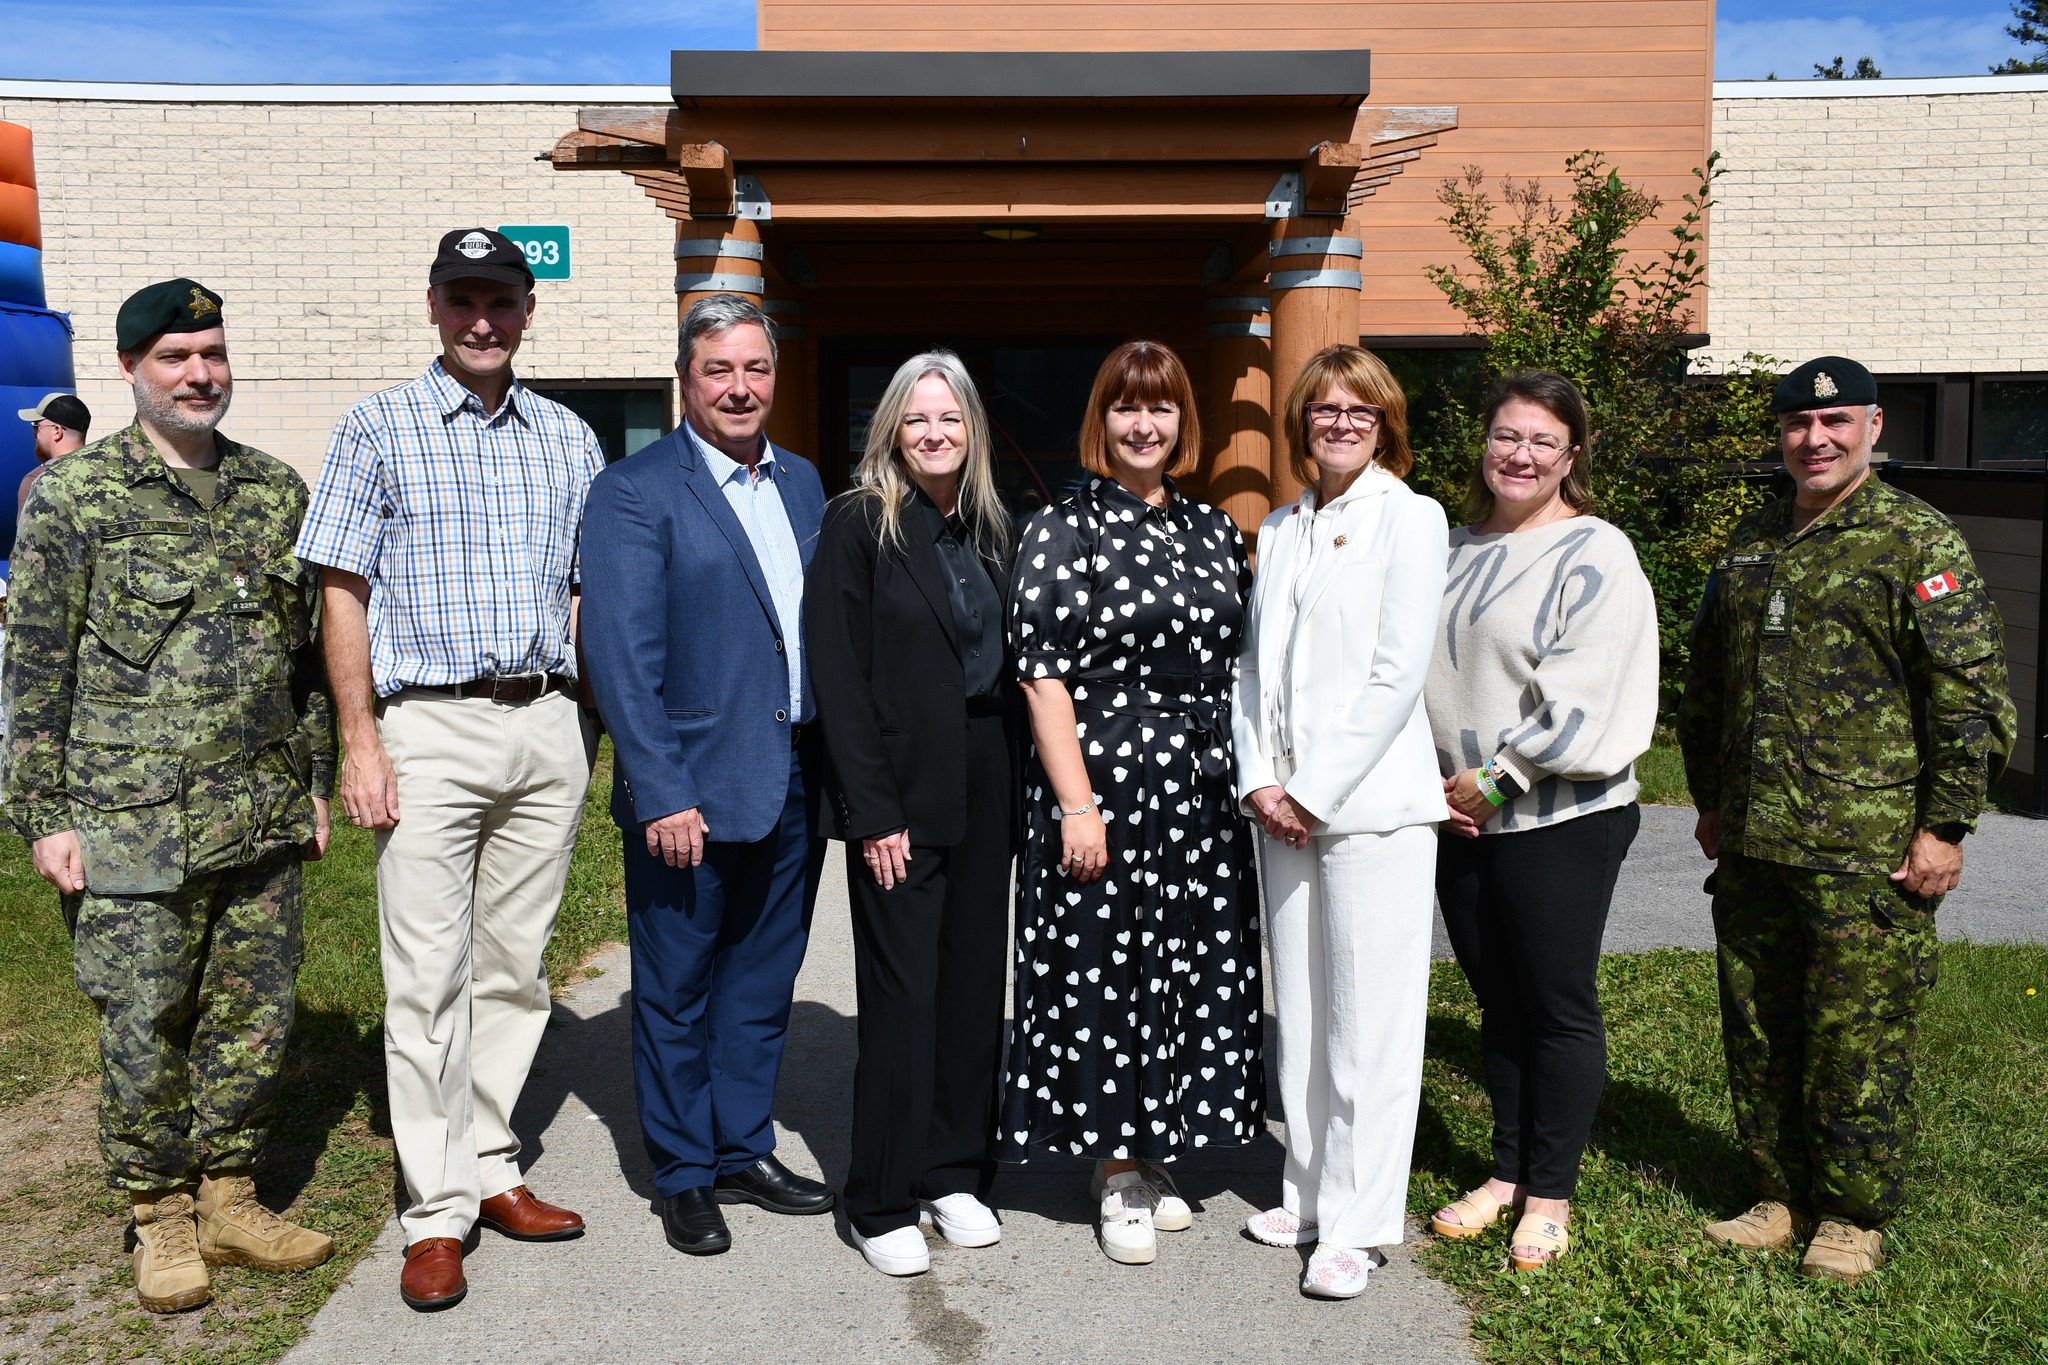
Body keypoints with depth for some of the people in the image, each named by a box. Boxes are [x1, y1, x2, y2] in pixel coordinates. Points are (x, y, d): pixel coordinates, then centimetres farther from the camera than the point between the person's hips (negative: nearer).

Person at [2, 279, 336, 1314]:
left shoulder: (276, 491, 11)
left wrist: (315, 782, 14)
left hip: (265, 820, 4)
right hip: (134, 827, -4)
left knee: (255, 1016, 10)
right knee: (145, 1027, 5)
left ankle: (228, 1201, 27)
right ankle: (161, 1221, 23)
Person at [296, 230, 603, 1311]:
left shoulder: (568, 440, 12)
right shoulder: (377, 430, 2)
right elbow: (343, 595, -1)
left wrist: (593, 721, 8)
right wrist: (360, 743, -8)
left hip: (547, 727, 4)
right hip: (430, 727, -3)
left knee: (516, 967, 10)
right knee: (428, 976, -2)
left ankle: (490, 1169, 24)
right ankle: (437, 1212, 9)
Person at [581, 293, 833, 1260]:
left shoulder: (802, 482, 11)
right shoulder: (633, 492, -8)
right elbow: (622, 655, -13)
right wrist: (662, 794, -18)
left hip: (793, 783, 6)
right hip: (690, 789, -6)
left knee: (762, 980, 17)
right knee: (676, 990, 9)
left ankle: (744, 1152, 32)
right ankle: (683, 1176, 25)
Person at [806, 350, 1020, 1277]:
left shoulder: (990, 530, 12)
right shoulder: (859, 523, -4)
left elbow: (1012, 662, 13)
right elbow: (837, 675, -10)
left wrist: (1016, 790, 3)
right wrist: (872, 811, -15)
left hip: (986, 791, 5)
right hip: (900, 797, -5)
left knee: (973, 986, 10)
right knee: (902, 997, -1)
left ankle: (954, 1175, 25)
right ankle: (883, 1202, 13)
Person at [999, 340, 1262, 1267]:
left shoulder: (1213, 530, 11)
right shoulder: (1059, 530, -5)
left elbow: (1240, 661, 15)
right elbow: (1041, 674, -10)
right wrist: (1075, 803, -15)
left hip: (1203, 796, 6)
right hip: (1101, 783, -5)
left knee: (1193, 968, 11)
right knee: (1103, 973, 3)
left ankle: (1154, 1158, 29)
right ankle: (1116, 1177, 20)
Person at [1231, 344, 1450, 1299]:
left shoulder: (1408, 517, -3)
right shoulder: (1280, 531, 16)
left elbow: (1398, 673, -11)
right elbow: (1253, 663, 12)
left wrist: (1316, 790, -12)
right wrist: (1259, 780, -1)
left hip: (1372, 803, -6)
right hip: (1284, 806, 6)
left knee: (1366, 1024, -1)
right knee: (1298, 1015, 12)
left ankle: (1355, 1224, 10)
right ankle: (1308, 1193, 26)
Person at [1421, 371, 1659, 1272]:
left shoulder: (1594, 555, -7)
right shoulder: (1457, 552, 12)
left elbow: (1588, 700, -15)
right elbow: (1421, 675, 14)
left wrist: (1498, 778, -13)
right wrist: (1431, 781, 1)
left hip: (1560, 820, -6)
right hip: (1459, 819, 6)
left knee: (1559, 1006, 4)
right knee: (1497, 1002, 15)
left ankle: (1551, 1196, 18)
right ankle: (1507, 1172, 29)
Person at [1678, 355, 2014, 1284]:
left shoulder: (1920, 541, -3)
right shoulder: (1749, 545, 14)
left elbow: (1969, 694, -7)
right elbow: (1706, 684, 22)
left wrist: (1944, 825, -10)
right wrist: (1710, 800, 19)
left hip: (1867, 856, -6)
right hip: (1752, 846, 6)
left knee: (1858, 1039, 2)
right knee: (1757, 1031, 12)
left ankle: (1853, 1216, 19)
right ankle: (1782, 1196, 28)